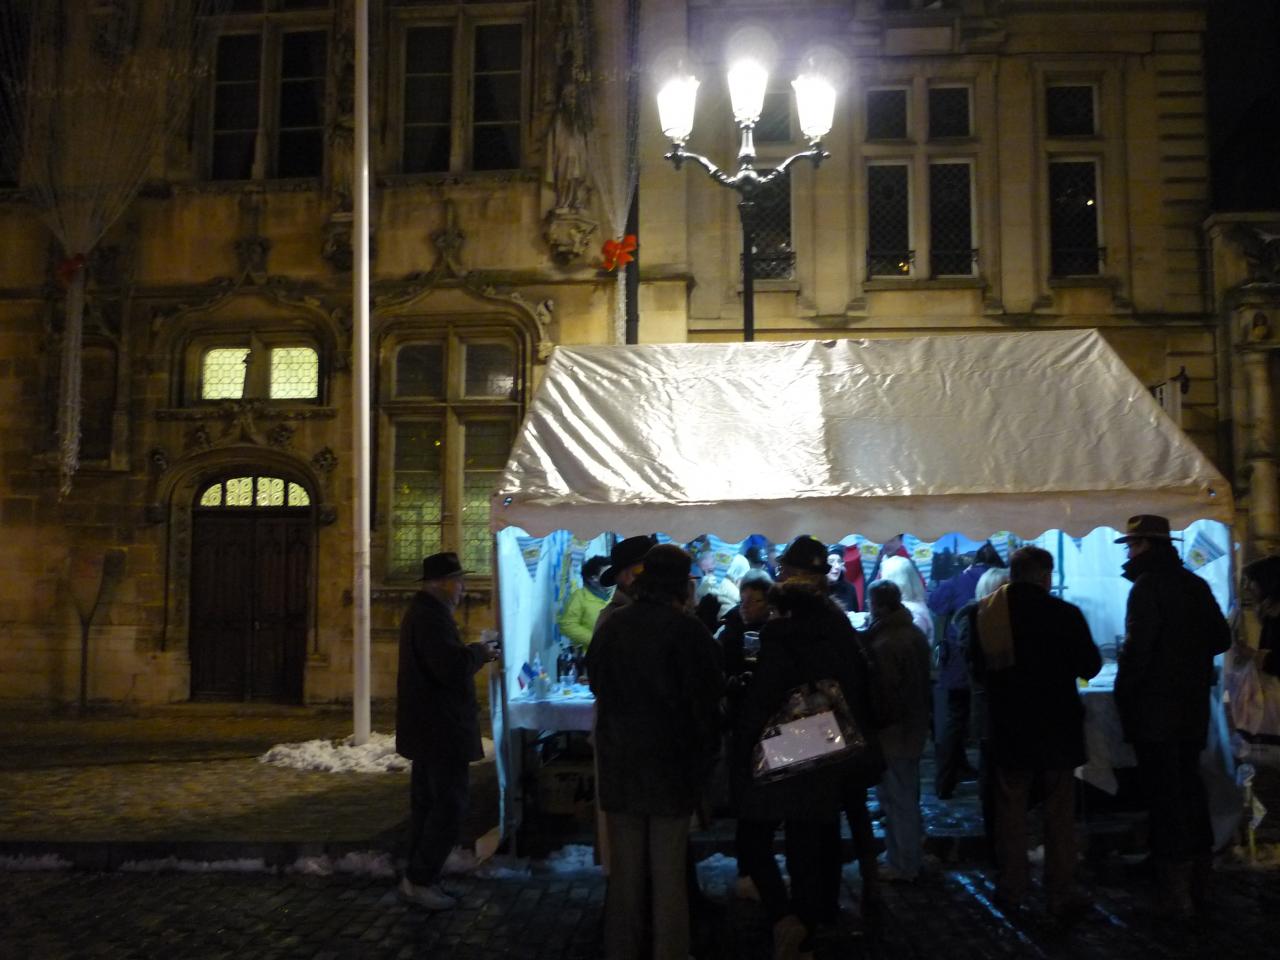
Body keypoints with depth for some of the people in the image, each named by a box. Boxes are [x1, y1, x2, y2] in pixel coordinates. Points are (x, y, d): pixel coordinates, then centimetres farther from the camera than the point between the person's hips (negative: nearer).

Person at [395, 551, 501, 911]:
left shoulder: (422, 611, 16)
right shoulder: (432, 616, -19)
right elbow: (451, 668, -28)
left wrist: (473, 653, 10)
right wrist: (479, 653, -12)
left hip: (428, 728, 11)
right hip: (441, 729, -11)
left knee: (426, 802, 15)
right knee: (450, 804, -5)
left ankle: (418, 878, 23)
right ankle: (420, 879, 1)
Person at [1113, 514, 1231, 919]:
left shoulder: (1147, 586, -14)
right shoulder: (1195, 585, 9)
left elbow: (1137, 647, -21)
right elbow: (1221, 638, 14)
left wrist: (1123, 695, -10)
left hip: (1155, 707, -8)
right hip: (1193, 707, 8)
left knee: (1163, 794, -2)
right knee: (1190, 787, 15)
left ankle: (1175, 893, 2)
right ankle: (1198, 884, 24)